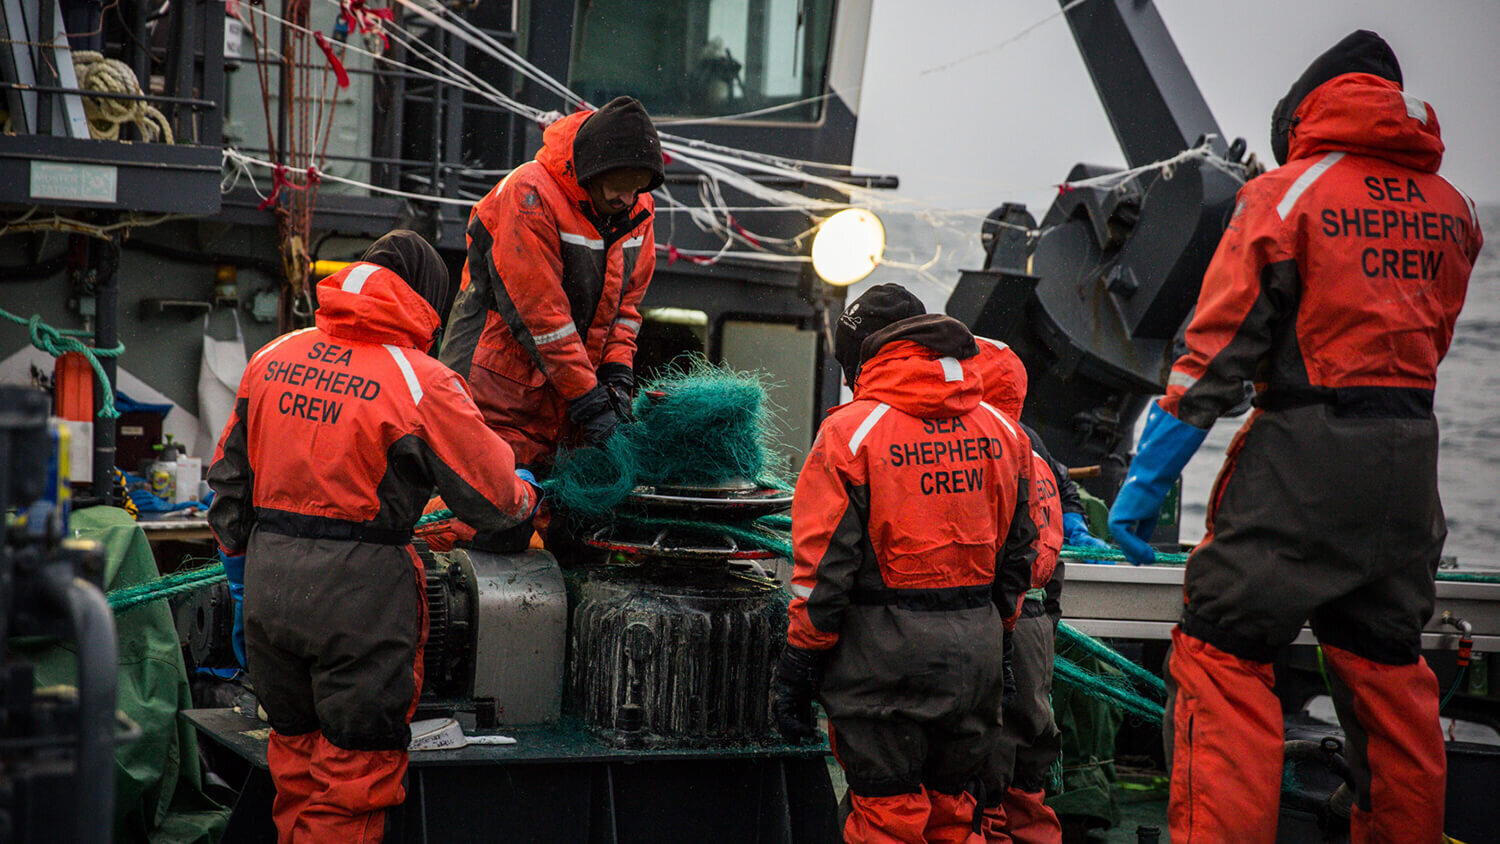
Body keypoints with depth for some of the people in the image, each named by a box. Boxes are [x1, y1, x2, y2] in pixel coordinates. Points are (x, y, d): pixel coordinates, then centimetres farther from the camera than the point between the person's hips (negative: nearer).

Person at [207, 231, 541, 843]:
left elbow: (229, 477, 16)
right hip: (360, 591, -6)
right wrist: (524, 497, 18)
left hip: (268, 580, 6)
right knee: (354, 768, 5)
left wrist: (239, 556, 30)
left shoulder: (272, 359, 7)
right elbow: (491, 493, -4)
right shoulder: (421, 382, -10)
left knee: (295, 751, 21)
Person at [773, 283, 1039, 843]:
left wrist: (798, 665, -5)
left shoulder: (850, 431, -9)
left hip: (885, 651, -5)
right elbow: (1017, 555, 14)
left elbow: (824, 566, -11)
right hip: (976, 648, 5)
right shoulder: (1002, 431, 8)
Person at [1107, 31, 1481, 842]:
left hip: (1303, 452, -6)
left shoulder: (1285, 195, -4)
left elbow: (1217, 349, -9)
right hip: (1411, 456, 6)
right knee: (1386, 664, 17)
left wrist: (1147, 478, -8)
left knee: (1223, 654, -4)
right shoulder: (1451, 208, 11)